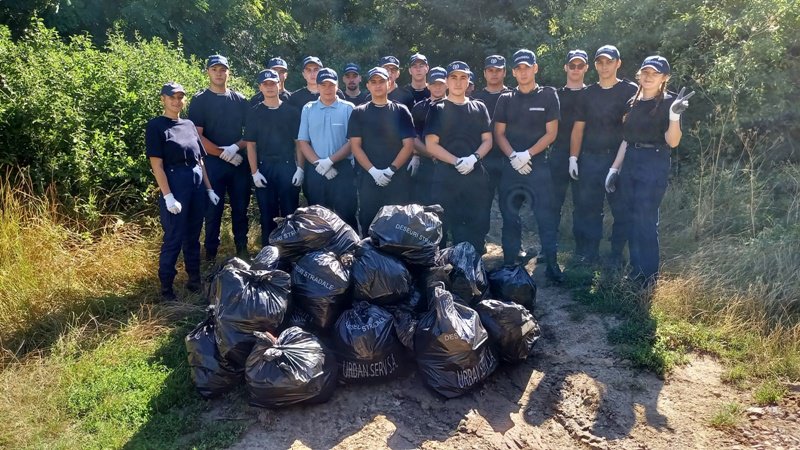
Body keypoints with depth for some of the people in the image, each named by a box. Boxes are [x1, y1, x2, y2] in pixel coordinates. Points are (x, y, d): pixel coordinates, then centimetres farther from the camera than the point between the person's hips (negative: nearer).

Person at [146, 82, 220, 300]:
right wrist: (168, 196, -17)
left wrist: (209, 188, 13)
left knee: (193, 237, 14)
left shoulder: (189, 124, 16)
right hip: (175, 183, -6)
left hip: (197, 183, 6)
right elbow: (157, 164, -10)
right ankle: (166, 288, 8)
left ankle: (194, 280, 25)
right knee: (174, 238, -2)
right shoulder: (156, 125, -3)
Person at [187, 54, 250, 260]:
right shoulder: (200, 100, 1)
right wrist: (223, 154, -12)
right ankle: (211, 254, 12)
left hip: (239, 162, 3)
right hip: (212, 163, -3)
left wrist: (235, 147, -9)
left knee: (241, 208, 8)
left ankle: (242, 250, 21)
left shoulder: (240, 100, 11)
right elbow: (197, 136, -7)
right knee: (213, 210, 1)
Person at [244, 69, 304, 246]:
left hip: (288, 167, 0)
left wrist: (300, 168, -4)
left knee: (290, 213, 2)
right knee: (267, 214, 6)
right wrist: (254, 172, -5)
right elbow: (251, 145, 4)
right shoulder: (254, 113, 7)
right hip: (264, 168, 1)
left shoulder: (291, 111, 6)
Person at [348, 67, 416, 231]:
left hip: (398, 179, 0)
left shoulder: (401, 111, 8)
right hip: (368, 178, 1)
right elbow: (355, 146, 2)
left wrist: (391, 169, -11)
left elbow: (408, 145, 2)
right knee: (368, 224, 3)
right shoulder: (359, 113, 10)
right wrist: (373, 170, -11)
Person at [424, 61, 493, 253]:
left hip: (476, 175, 2)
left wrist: (474, 158, -11)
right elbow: (431, 145, -2)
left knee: (478, 227, 2)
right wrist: (457, 161, -14)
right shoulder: (438, 109, 6)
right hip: (446, 177, -2)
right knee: (451, 226, -2)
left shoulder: (479, 108, 15)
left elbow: (487, 140, 10)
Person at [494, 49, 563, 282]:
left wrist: (527, 154, -12)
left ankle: (552, 264, 2)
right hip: (510, 166, 3)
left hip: (539, 166, -2)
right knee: (509, 217, 7)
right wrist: (513, 156, -10)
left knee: (546, 217, -5)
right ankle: (509, 265, 16)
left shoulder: (548, 96, 4)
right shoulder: (505, 99, 10)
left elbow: (551, 133, -1)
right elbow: (499, 133, 7)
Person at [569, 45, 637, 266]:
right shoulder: (588, 93, 13)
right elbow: (578, 128, 12)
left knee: (621, 209, 1)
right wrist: (573, 158, 5)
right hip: (590, 159, 3)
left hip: (618, 158, -3)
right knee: (588, 208, 5)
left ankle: (617, 255, 12)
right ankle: (589, 253, 15)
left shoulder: (630, 91, 3)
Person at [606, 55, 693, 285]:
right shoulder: (632, 103, 13)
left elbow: (672, 142, -15)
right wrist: (614, 168, 12)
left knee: (646, 222, -6)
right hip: (630, 163, 6)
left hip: (655, 165, -6)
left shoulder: (668, 102, -6)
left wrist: (675, 115, -31)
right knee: (633, 220, 9)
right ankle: (636, 272, 20)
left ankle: (649, 278, 4)